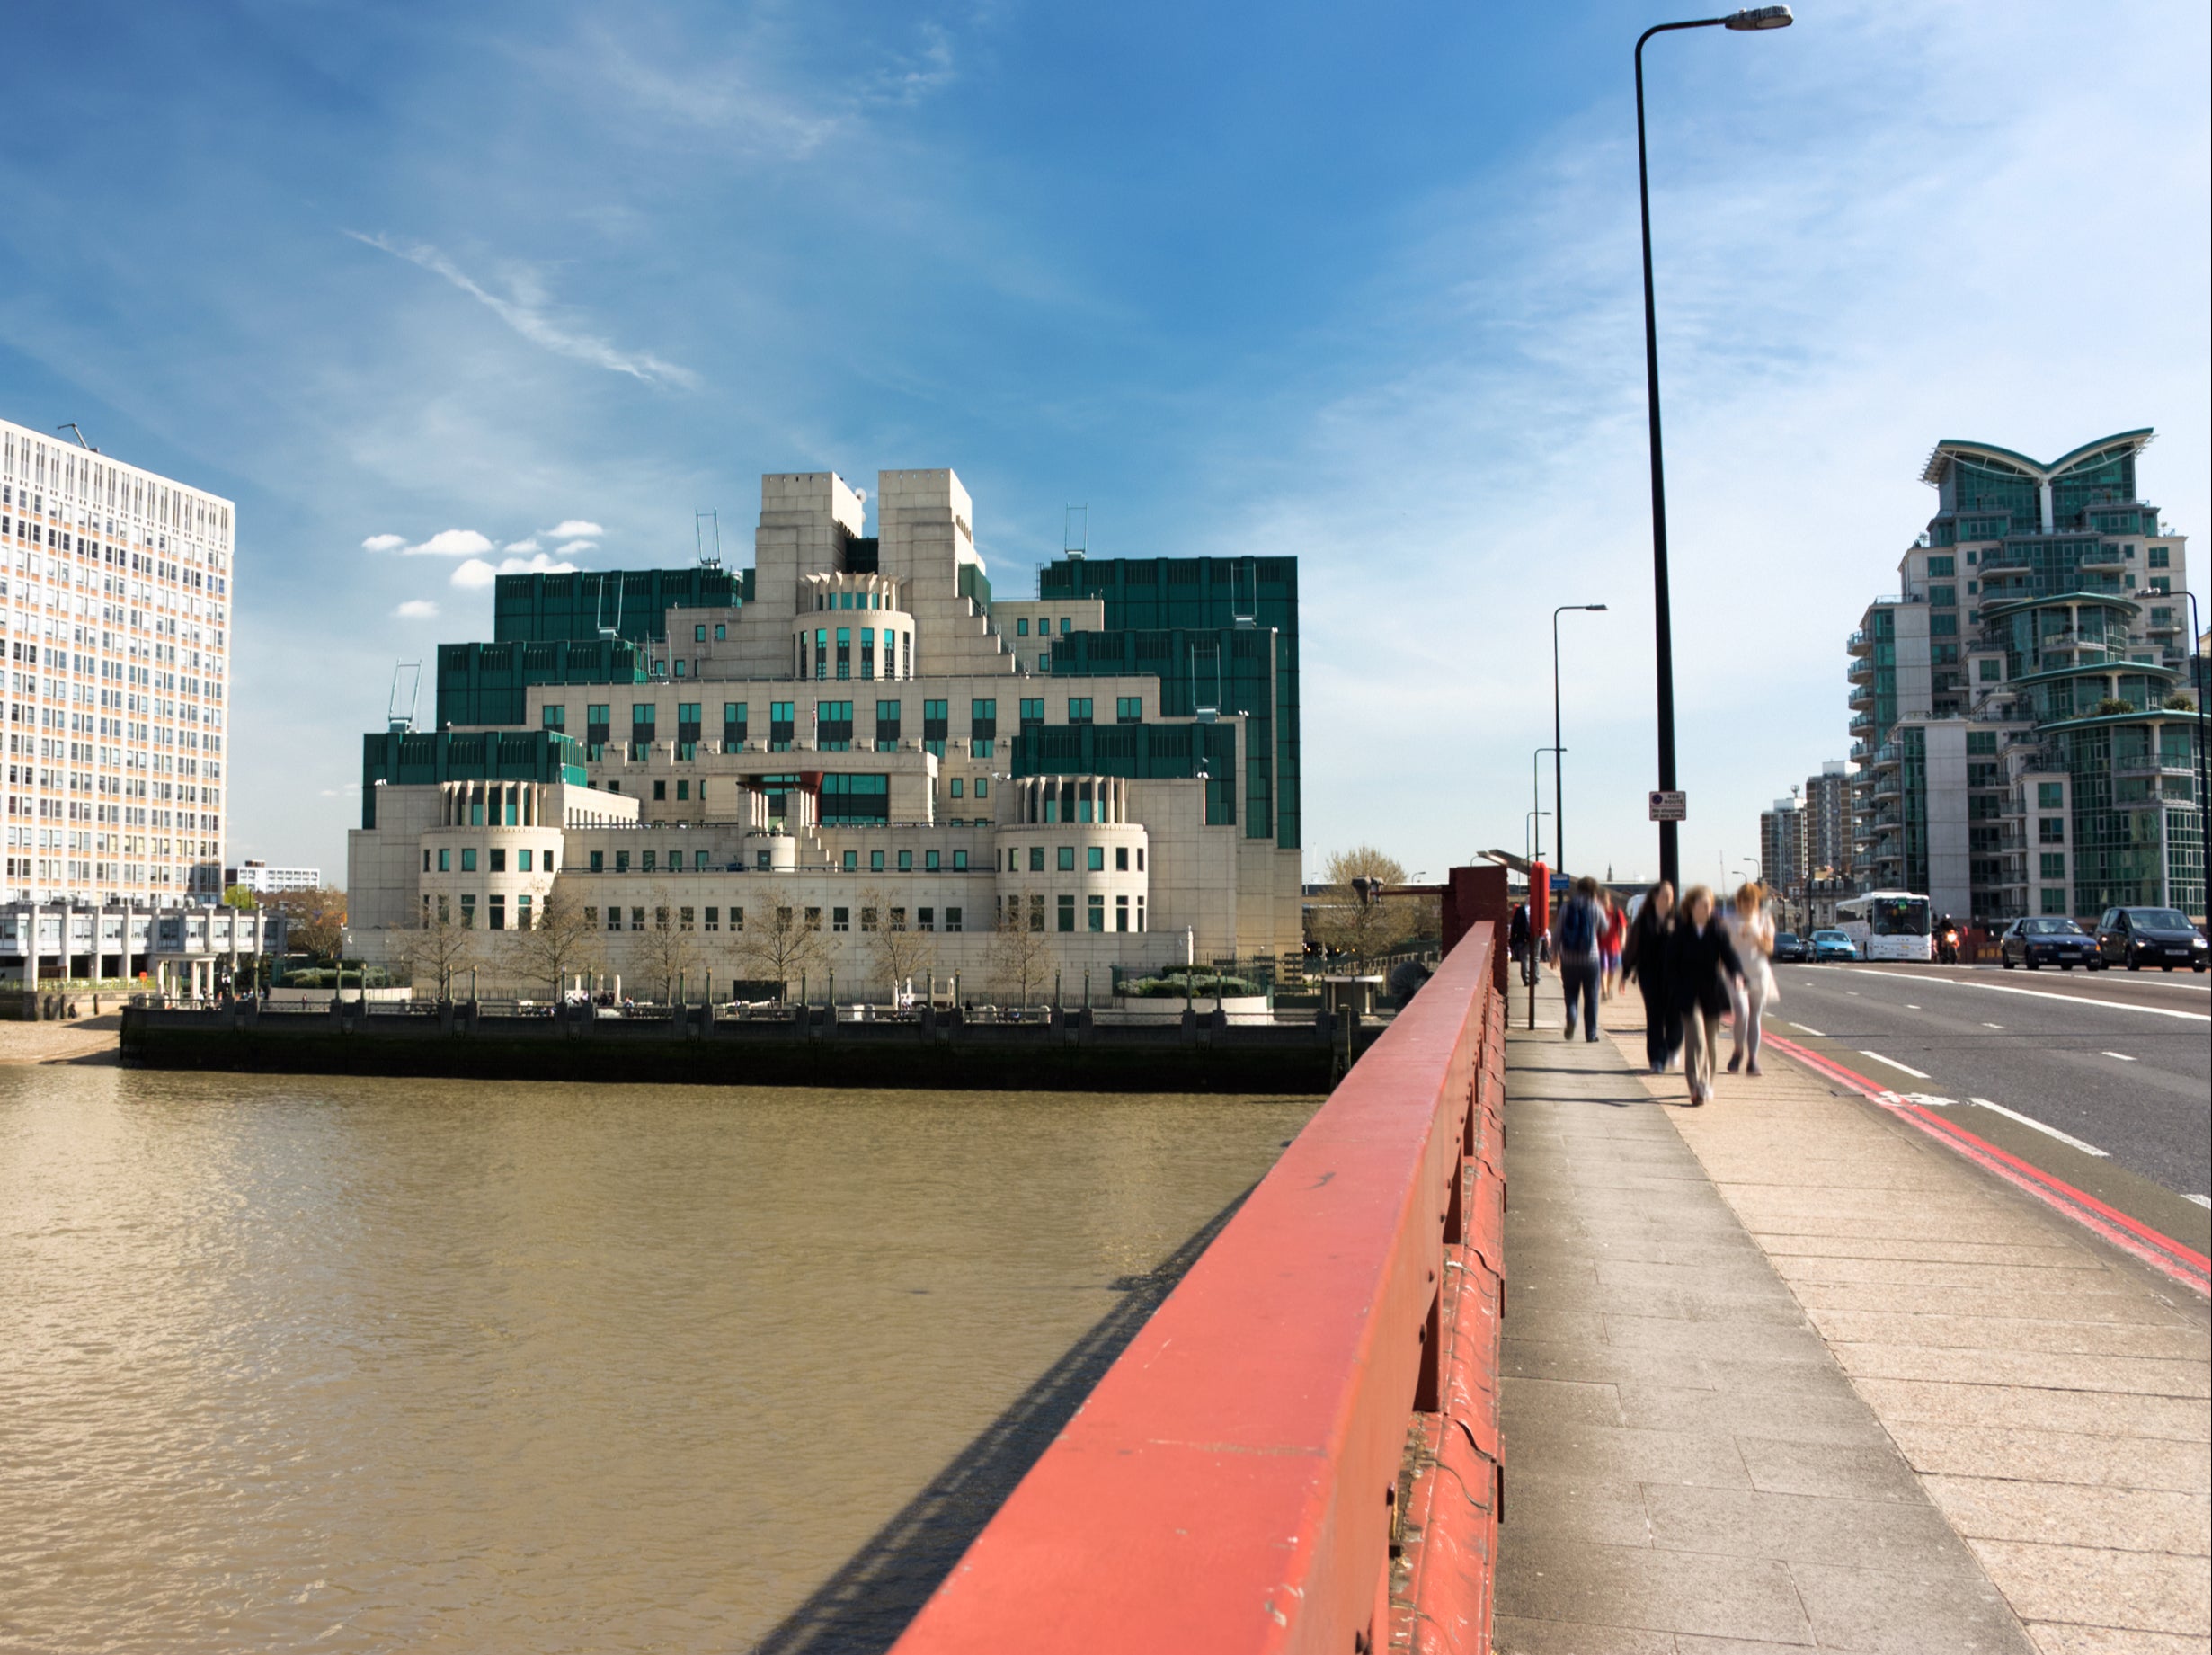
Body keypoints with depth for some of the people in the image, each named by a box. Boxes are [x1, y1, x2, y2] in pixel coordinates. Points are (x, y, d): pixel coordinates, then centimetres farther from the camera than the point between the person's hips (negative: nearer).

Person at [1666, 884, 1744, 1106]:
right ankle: (1697, 1087, -16)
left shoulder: (1718, 930, 1)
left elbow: (1729, 954, -11)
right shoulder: (1680, 932, -5)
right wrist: (1676, 993, -9)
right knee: (1696, 1040, -15)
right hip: (1689, 996, -3)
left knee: (1712, 1043, 13)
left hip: (1713, 994, 3)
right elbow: (1671, 964, -2)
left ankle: (1707, 1085, 31)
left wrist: (1737, 973, -31)